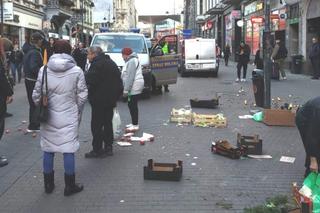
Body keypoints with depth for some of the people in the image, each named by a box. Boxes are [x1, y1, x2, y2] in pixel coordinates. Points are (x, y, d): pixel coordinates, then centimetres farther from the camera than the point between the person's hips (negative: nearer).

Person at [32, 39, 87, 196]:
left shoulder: (44, 70, -3)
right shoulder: (77, 71, -7)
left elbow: (36, 94, 0)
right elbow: (82, 95, -4)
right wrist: (77, 111, 12)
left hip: (49, 117, 2)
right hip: (69, 117, -2)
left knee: (48, 149, 13)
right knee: (68, 150, 5)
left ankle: (48, 184, 24)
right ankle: (70, 186, 13)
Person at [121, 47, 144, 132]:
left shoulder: (132, 61, -14)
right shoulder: (132, 60, 20)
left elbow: (130, 77, -21)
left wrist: (126, 89, -20)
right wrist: (126, 89, 24)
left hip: (134, 87, -11)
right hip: (135, 87, 11)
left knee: (132, 105, -8)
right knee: (132, 105, 15)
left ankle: (135, 125, -5)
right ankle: (134, 123, 23)